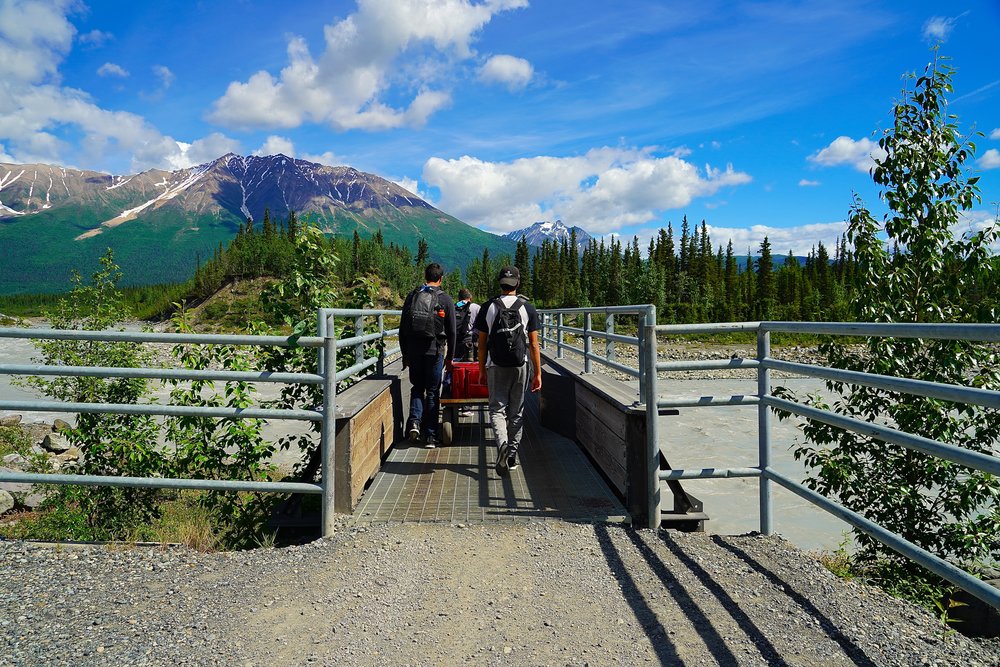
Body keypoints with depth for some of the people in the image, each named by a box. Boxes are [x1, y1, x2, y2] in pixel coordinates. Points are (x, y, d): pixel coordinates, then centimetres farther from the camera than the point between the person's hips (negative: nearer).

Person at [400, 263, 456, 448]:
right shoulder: (445, 299, -1)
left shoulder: (411, 296, 6)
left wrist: (405, 354, 16)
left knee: (417, 388, 18)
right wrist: (450, 357, 7)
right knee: (432, 392, 6)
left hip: (413, 351, 2)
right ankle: (430, 436, 8)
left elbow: (402, 327, 9)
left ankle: (414, 420, -4)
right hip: (434, 351, -2)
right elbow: (451, 331, -1)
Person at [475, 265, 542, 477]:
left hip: (495, 366, 0)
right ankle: (513, 454, 18)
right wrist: (537, 374, 3)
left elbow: (482, 344, 2)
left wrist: (482, 370, 12)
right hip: (520, 366, 1)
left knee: (497, 409, 3)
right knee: (516, 412, 12)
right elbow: (534, 345, -2)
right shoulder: (528, 308, -1)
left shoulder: (488, 308, 0)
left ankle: (502, 443, -22)